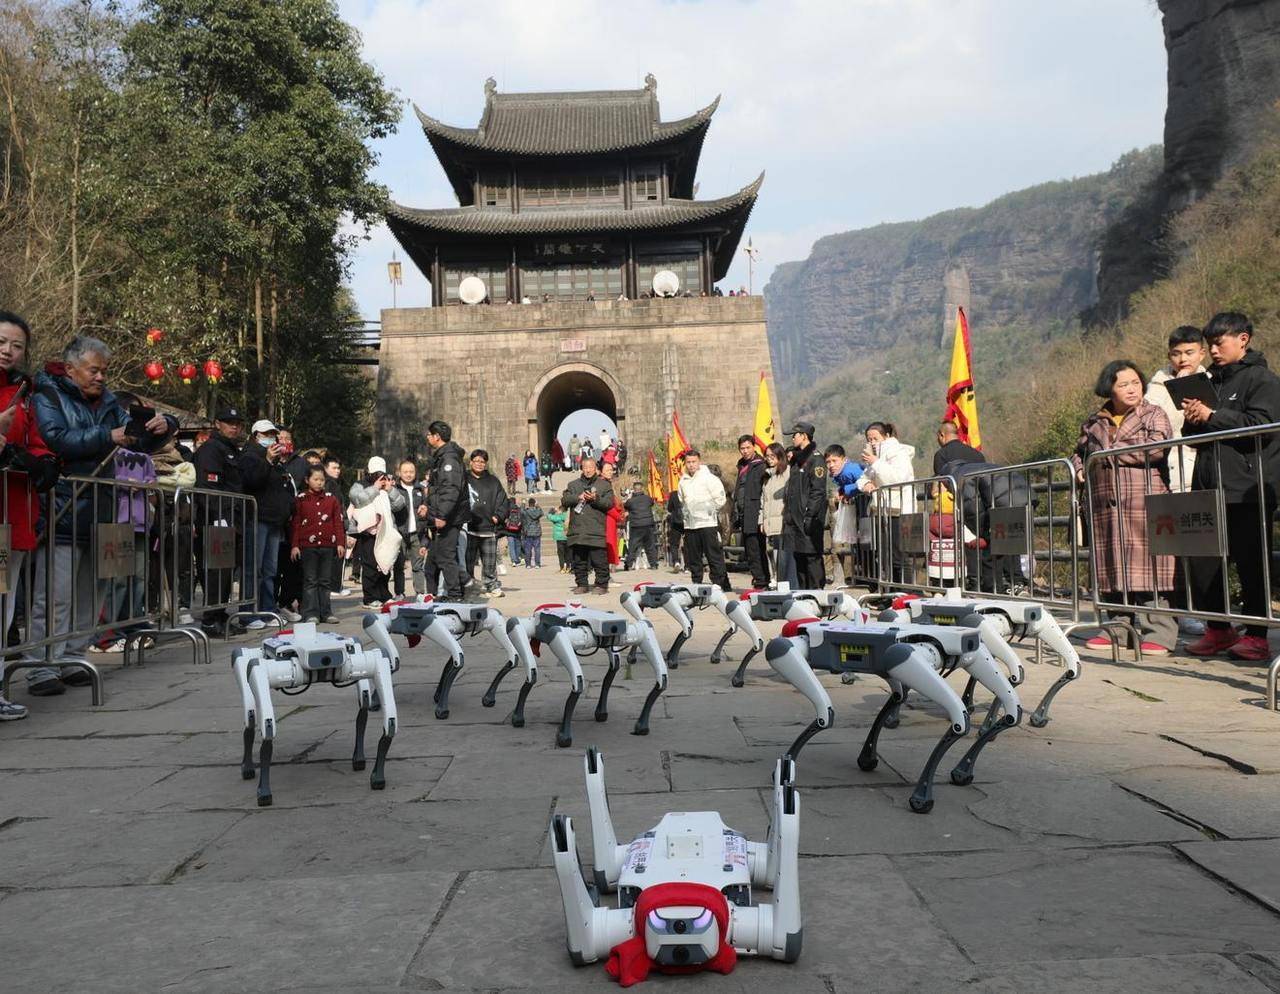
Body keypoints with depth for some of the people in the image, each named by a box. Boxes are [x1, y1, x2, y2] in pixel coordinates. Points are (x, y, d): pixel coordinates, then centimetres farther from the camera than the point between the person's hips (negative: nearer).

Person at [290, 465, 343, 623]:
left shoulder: (331, 499, 9)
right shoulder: (301, 499, 1)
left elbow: (338, 522, 8)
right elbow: (294, 524, 0)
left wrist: (340, 543, 1)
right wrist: (294, 545, -6)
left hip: (328, 545, 3)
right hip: (308, 545, -3)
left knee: (325, 581, 9)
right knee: (310, 581, 0)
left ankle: (325, 612, 13)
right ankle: (311, 613, 3)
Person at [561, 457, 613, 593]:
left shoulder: (604, 485, 9)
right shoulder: (573, 484, 17)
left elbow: (609, 503, -1)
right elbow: (564, 500, 7)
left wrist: (596, 499, -15)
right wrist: (578, 497, -8)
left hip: (596, 530, -3)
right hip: (577, 530, 3)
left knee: (599, 560, -6)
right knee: (578, 560, 7)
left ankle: (602, 585, 1)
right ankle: (582, 584, 15)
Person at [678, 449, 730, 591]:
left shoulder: (709, 478, -5)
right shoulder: (683, 481, 13)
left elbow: (720, 499, -5)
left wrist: (710, 510, -4)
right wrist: (686, 513, 14)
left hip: (708, 523, -6)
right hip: (690, 525, 6)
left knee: (715, 557, -5)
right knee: (693, 559, 10)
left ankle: (720, 584, -3)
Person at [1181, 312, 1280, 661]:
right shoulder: (1211, 381, 21)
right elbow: (1193, 436, 25)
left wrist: (1211, 416, -13)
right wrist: (1191, 422, 3)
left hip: (1247, 491, -7)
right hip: (1208, 489, 7)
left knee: (1251, 564, -1)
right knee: (1202, 563, 5)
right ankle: (1218, 630, 16)